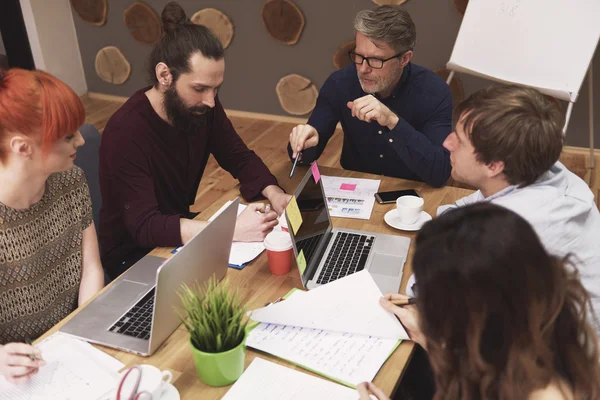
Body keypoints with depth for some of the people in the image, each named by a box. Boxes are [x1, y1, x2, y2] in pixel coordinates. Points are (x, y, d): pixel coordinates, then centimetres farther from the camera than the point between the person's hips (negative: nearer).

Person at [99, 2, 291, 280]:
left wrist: (274, 194, -21)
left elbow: (240, 158, -1)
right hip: (133, 253, -6)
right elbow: (145, 227, -34)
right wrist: (232, 229, -42)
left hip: (181, 232, 6)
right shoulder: (125, 132, -30)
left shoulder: (201, 107, -11)